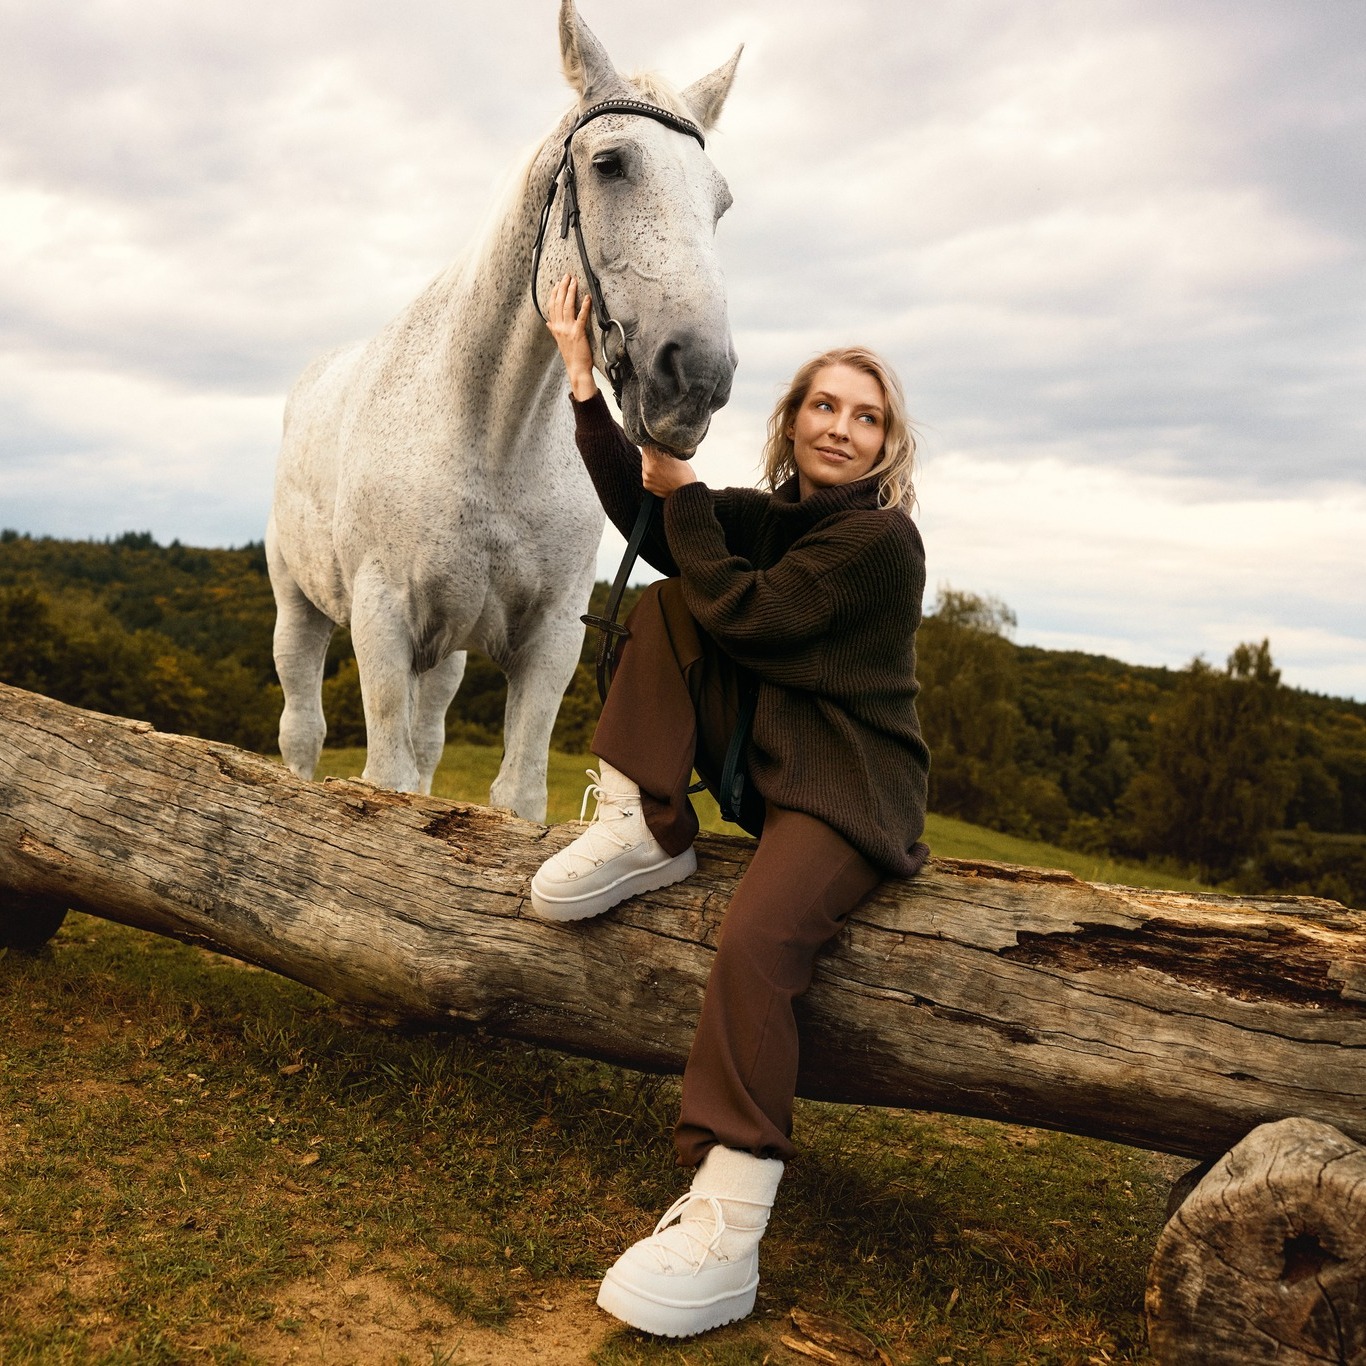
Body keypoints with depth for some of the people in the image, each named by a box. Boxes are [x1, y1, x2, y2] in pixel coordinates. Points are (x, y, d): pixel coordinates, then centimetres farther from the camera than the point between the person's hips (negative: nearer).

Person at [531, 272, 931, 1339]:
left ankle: (725, 1229, -31)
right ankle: (649, 837, -5)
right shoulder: (771, 512, 11)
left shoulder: (884, 542, -13)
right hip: (758, 765, 8)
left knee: (754, 943, -34)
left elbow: (743, 616, -18)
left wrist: (685, 490, -9)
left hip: (848, 795, -8)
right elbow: (640, 511, -2)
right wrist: (585, 378, -7)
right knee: (664, 604, -1)